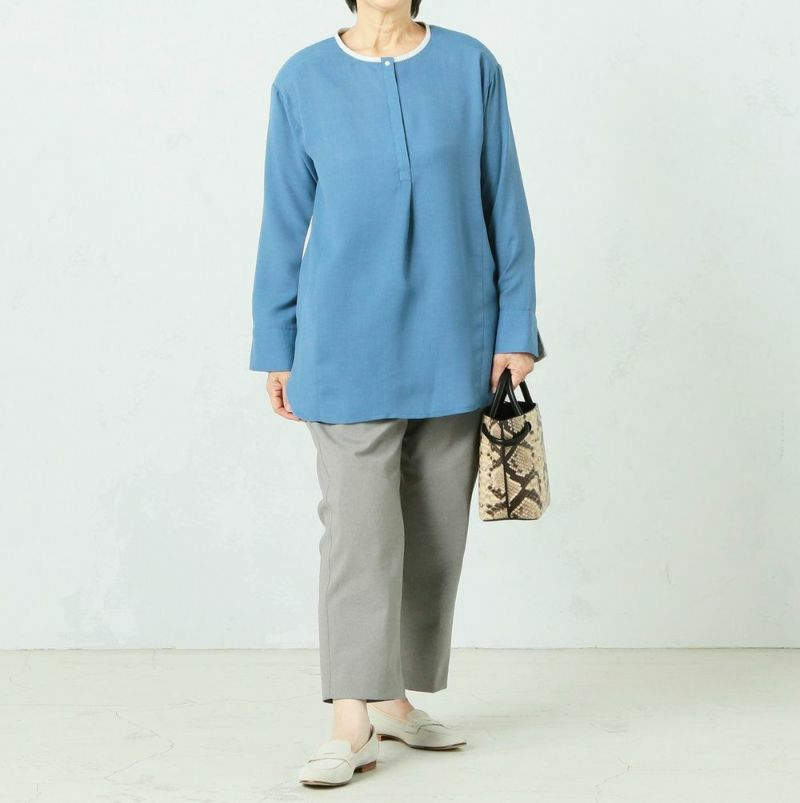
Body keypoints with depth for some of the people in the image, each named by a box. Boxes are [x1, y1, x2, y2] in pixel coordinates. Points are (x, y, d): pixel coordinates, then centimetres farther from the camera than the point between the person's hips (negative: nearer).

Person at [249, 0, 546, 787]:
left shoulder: (470, 66, 2)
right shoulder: (304, 80, 1)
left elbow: (504, 204, 4)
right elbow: (284, 222, 5)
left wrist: (516, 329, 0)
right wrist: (276, 346, 6)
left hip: (454, 345, 2)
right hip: (350, 346, -2)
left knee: (436, 530, 8)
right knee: (359, 527, -8)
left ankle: (395, 698, 21)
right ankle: (352, 723, -6)